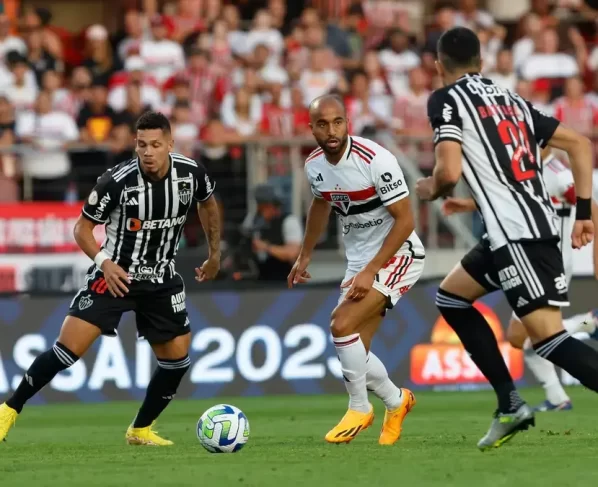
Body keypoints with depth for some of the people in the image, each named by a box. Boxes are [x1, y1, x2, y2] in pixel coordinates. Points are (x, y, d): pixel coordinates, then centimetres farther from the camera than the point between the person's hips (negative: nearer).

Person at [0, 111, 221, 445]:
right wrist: (104, 261, -24)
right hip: (116, 274, -4)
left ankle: (141, 430, 22)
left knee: (177, 358, 2)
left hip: (162, 280, 4)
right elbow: (83, 228, -7)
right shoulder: (117, 181, -20)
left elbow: (208, 203, 14)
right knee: (69, 348, -15)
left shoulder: (191, 173, -10)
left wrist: (215, 254, 18)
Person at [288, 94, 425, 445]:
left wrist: (370, 271, -23)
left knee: (342, 325, -22)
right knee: (354, 352, 3)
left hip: (398, 255, -7)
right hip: (361, 262, 7)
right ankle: (397, 401, 31)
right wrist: (305, 256, 24)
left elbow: (405, 220, -20)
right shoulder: (314, 165, -2)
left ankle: (359, 409, -2)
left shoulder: (375, 160, -23)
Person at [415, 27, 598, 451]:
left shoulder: (446, 100, -1)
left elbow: (450, 172, -14)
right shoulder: (511, 99, 21)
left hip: (515, 233, -8)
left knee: (549, 337, -14)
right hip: (541, 222, 8)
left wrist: (431, 189, 9)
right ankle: (510, 406, 17)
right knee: (451, 297, 23)